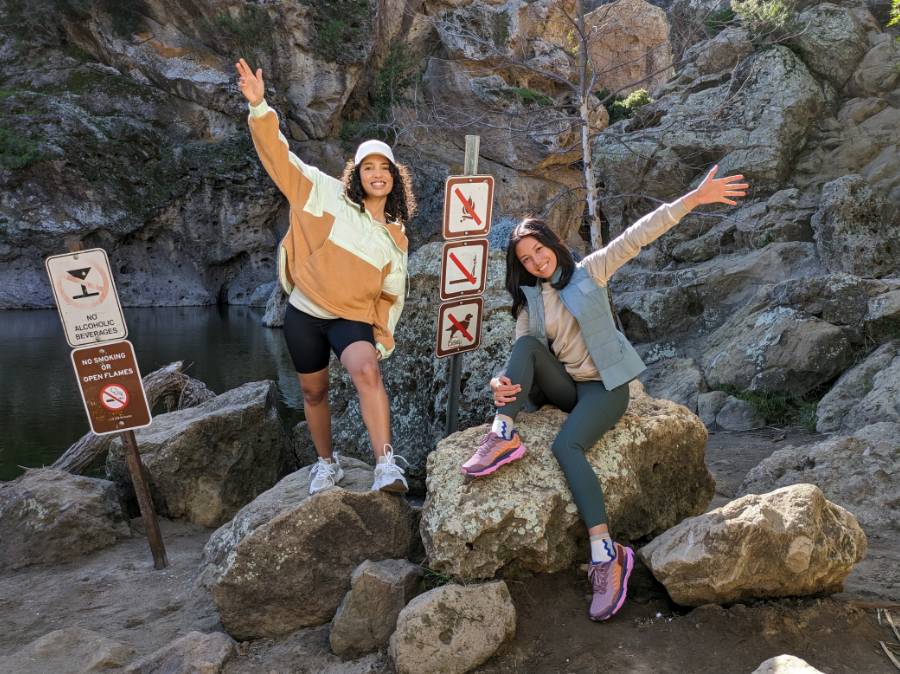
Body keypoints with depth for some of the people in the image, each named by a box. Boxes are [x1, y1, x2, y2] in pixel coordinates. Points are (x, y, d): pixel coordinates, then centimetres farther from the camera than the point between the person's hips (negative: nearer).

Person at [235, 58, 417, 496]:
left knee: (367, 371, -30)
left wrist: (383, 336, 7)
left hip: (353, 319, 0)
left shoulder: (395, 237, 7)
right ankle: (327, 463, 34)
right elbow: (280, 157, -10)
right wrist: (258, 106, -22)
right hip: (304, 314, 0)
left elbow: (392, 293, 15)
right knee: (313, 392, 11)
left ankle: (386, 465, -33)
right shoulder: (328, 196, -3)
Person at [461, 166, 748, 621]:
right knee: (527, 344, -22)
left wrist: (692, 200, -17)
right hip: (562, 385, 4)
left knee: (565, 446, -31)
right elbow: (522, 353, -1)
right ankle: (504, 434, -33)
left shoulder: (589, 271, 0)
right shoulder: (528, 301, 8)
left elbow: (636, 237, -9)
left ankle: (606, 553, -34)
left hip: (603, 386, -4)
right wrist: (502, 381, -25)